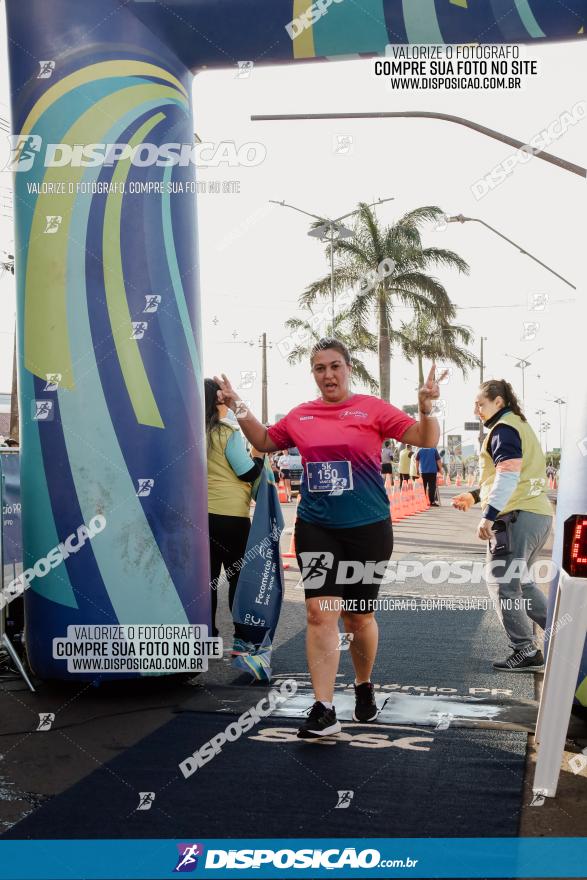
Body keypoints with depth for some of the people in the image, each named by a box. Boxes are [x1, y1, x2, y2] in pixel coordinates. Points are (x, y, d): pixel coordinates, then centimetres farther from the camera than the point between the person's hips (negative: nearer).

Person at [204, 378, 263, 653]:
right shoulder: (228, 432, -12)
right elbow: (248, 473, -10)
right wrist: (259, 451, 5)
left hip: (201, 514, 5)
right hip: (230, 515, -5)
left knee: (208, 575, 11)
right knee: (239, 576, 5)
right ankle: (241, 639, 6)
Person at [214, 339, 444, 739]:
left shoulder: (373, 408, -5)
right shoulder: (299, 415, 5)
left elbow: (425, 440, -6)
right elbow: (265, 442, 23)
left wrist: (427, 408, -24)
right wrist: (239, 408, 12)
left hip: (368, 529, -2)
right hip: (316, 529, 2)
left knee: (358, 617, 12)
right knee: (320, 613, -9)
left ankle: (364, 687, 38)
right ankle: (324, 710, -5)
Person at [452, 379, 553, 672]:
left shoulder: (503, 429, -8)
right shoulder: (519, 425, 23)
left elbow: (509, 474, -20)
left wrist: (489, 515, -23)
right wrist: (475, 495, 27)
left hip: (517, 517, -10)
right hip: (539, 515, 10)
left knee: (502, 583, -5)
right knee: (520, 581, 19)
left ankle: (525, 652, -3)